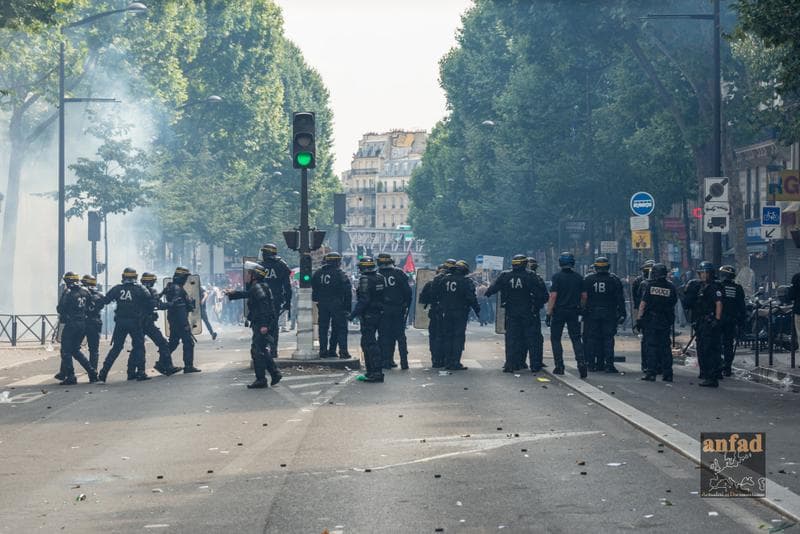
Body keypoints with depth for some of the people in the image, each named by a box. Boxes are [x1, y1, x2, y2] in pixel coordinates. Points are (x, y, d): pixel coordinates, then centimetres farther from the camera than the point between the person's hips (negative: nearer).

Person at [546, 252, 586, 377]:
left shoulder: (557, 277, -9)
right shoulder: (579, 277, 4)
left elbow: (553, 296, -13)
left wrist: (548, 314, -11)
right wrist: (580, 308, 22)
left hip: (559, 311, -3)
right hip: (574, 312, 3)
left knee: (555, 339, 8)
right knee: (576, 339, 7)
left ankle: (559, 366, 4)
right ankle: (581, 362, -11)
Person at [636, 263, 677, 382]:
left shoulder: (650, 286, -5)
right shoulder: (671, 287, 2)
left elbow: (643, 304, -6)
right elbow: (673, 304, 6)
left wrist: (639, 319, -4)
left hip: (651, 320, -2)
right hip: (666, 322, 2)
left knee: (651, 346, 0)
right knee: (665, 346, 8)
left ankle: (651, 373, -3)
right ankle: (667, 373, 7)